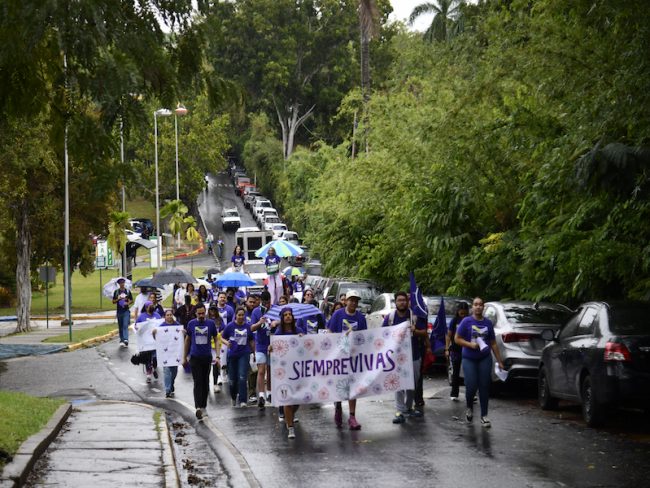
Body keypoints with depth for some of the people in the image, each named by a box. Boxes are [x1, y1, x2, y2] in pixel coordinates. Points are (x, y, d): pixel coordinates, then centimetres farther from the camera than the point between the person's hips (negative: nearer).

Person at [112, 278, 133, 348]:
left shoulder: (128, 291, 4)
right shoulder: (116, 292, 6)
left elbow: (131, 300, 8)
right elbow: (113, 301, 8)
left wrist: (128, 303, -12)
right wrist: (118, 299, -12)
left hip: (126, 311, -2)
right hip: (119, 311, 2)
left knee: (125, 326, -13)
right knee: (120, 327, 8)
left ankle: (126, 340, -22)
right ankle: (121, 340, 15)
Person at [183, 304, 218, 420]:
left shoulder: (211, 323, 0)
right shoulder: (191, 323, 1)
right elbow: (187, 340, 11)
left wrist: (217, 355, -4)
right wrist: (184, 357, 12)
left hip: (207, 357, 1)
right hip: (195, 357, -1)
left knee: (205, 383, 10)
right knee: (198, 383, -11)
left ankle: (203, 407, 22)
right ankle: (198, 407, -21)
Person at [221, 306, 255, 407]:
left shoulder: (248, 327, 1)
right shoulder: (230, 326, -5)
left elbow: (251, 340, 12)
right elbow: (222, 337, 2)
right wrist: (227, 342, -19)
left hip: (244, 354, 0)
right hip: (232, 354, 0)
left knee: (242, 377, -13)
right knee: (233, 379, 10)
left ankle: (242, 400, -13)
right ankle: (233, 397, 35)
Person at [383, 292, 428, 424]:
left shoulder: (415, 316, 2)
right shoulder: (389, 317, 4)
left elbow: (424, 333, 1)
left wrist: (415, 331, -18)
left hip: (414, 355, 2)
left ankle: (408, 408, 26)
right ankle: (399, 411, -11)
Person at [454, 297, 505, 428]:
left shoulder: (488, 323, 4)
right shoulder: (466, 321, -4)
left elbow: (493, 343, 10)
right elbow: (457, 339, -3)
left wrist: (500, 361, 9)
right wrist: (470, 344, -18)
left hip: (485, 358, 2)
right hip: (469, 359, -2)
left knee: (484, 387, 0)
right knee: (471, 386, -8)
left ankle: (484, 416, 10)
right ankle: (469, 407, 23)